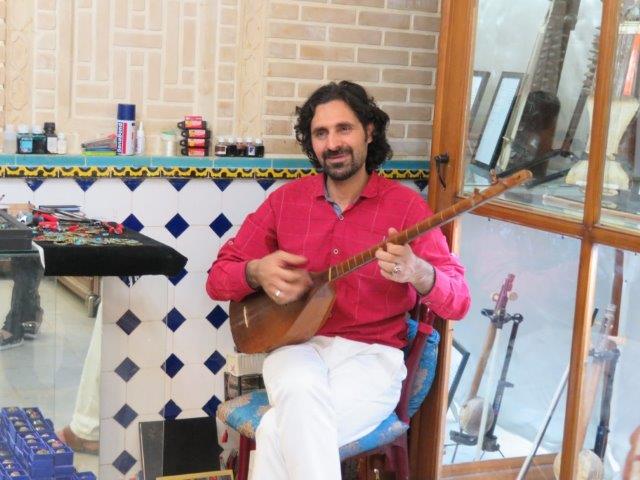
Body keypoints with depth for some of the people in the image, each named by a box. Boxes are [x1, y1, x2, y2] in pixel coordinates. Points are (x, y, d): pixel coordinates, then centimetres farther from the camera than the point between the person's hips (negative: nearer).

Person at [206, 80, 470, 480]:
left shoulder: (406, 205, -3)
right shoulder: (286, 199, 7)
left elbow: (459, 300, -10)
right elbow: (219, 278, 10)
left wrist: (418, 272, -32)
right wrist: (257, 273, -14)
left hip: (371, 355, -2)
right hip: (297, 345, 2)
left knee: (279, 431, -30)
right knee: (302, 394, -35)